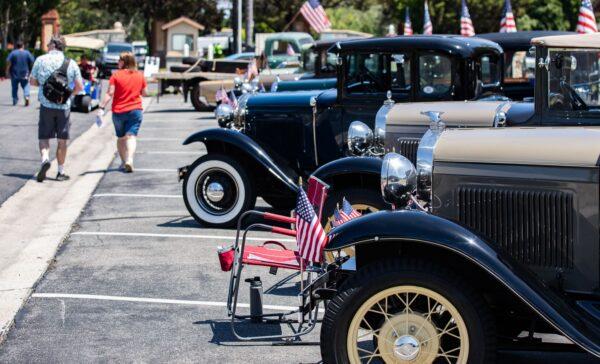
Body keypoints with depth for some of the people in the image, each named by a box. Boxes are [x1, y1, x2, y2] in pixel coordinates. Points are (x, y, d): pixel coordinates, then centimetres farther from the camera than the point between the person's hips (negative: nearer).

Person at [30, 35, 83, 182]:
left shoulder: (41, 60, -2)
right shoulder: (71, 63, -1)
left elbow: (33, 81, 4)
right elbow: (79, 86, -1)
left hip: (46, 105, -1)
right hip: (64, 106, 1)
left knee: (44, 137, 8)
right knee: (62, 140, 9)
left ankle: (45, 159, -19)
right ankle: (61, 172, 13)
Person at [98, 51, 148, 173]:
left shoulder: (116, 75, -7)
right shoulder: (140, 75, 2)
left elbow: (110, 93, -14)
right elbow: (145, 93, 9)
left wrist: (102, 108, -15)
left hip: (118, 111, -1)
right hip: (135, 110, 1)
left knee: (121, 138, 16)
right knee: (131, 136, -5)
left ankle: (123, 162, 22)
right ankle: (129, 160, -26)